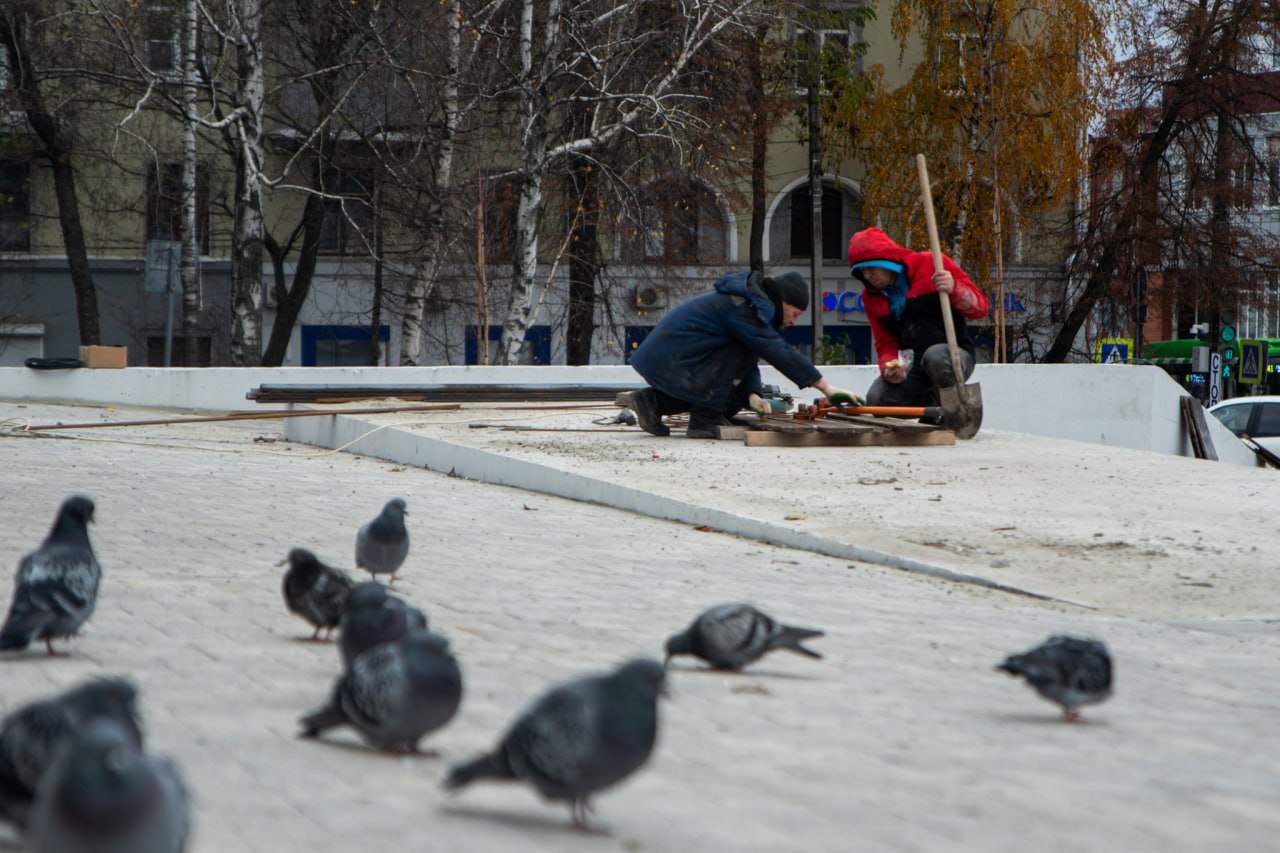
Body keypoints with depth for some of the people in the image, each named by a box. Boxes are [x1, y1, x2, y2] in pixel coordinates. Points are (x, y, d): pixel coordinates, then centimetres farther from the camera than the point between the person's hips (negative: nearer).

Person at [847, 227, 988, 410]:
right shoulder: (871, 297, 10)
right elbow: (885, 345, 10)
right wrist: (888, 369, -13)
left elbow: (980, 308, -7)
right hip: (912, 367, 5)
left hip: (955, 355, -5)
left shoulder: (931, 264, -7)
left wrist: (953, 289, -28)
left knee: (935, 356, -40)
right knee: (877, 399, -21)